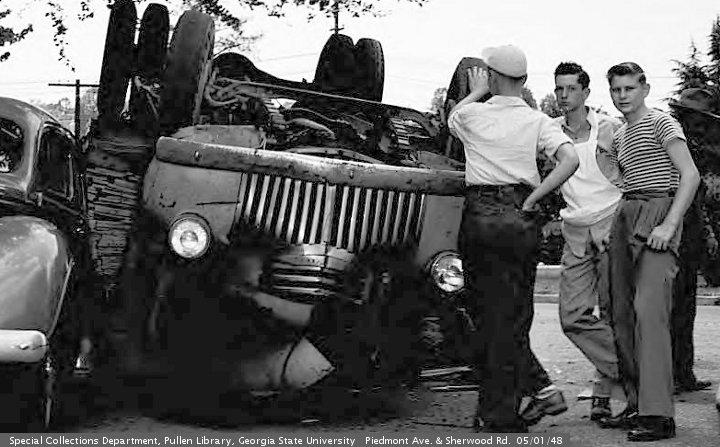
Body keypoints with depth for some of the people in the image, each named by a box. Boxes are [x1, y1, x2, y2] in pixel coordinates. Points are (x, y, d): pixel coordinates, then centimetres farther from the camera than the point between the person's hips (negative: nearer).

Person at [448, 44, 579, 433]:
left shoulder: (472, 115, 1)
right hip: (519, 220, 1)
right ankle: (501, 414, 9)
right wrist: (531, 199, -7)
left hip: (478, 216, -1)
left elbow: (451, 118, 26)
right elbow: (570, 160, -13)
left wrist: (476, 92, 41)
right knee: (509, 315, 8)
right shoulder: (537, 121, 1)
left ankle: (539, 386, 2)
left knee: (489, 312, 8)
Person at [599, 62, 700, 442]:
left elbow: (690, 175, -11)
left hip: (658, 214, -8)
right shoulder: (618, 136, 21)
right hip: (624, 218, 8)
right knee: (622, 314, 4)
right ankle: (636, 405, 9)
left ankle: (658, 415, -23)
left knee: (649, 310, -19)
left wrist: (669, 224, -19)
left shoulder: (661, 123, -2)